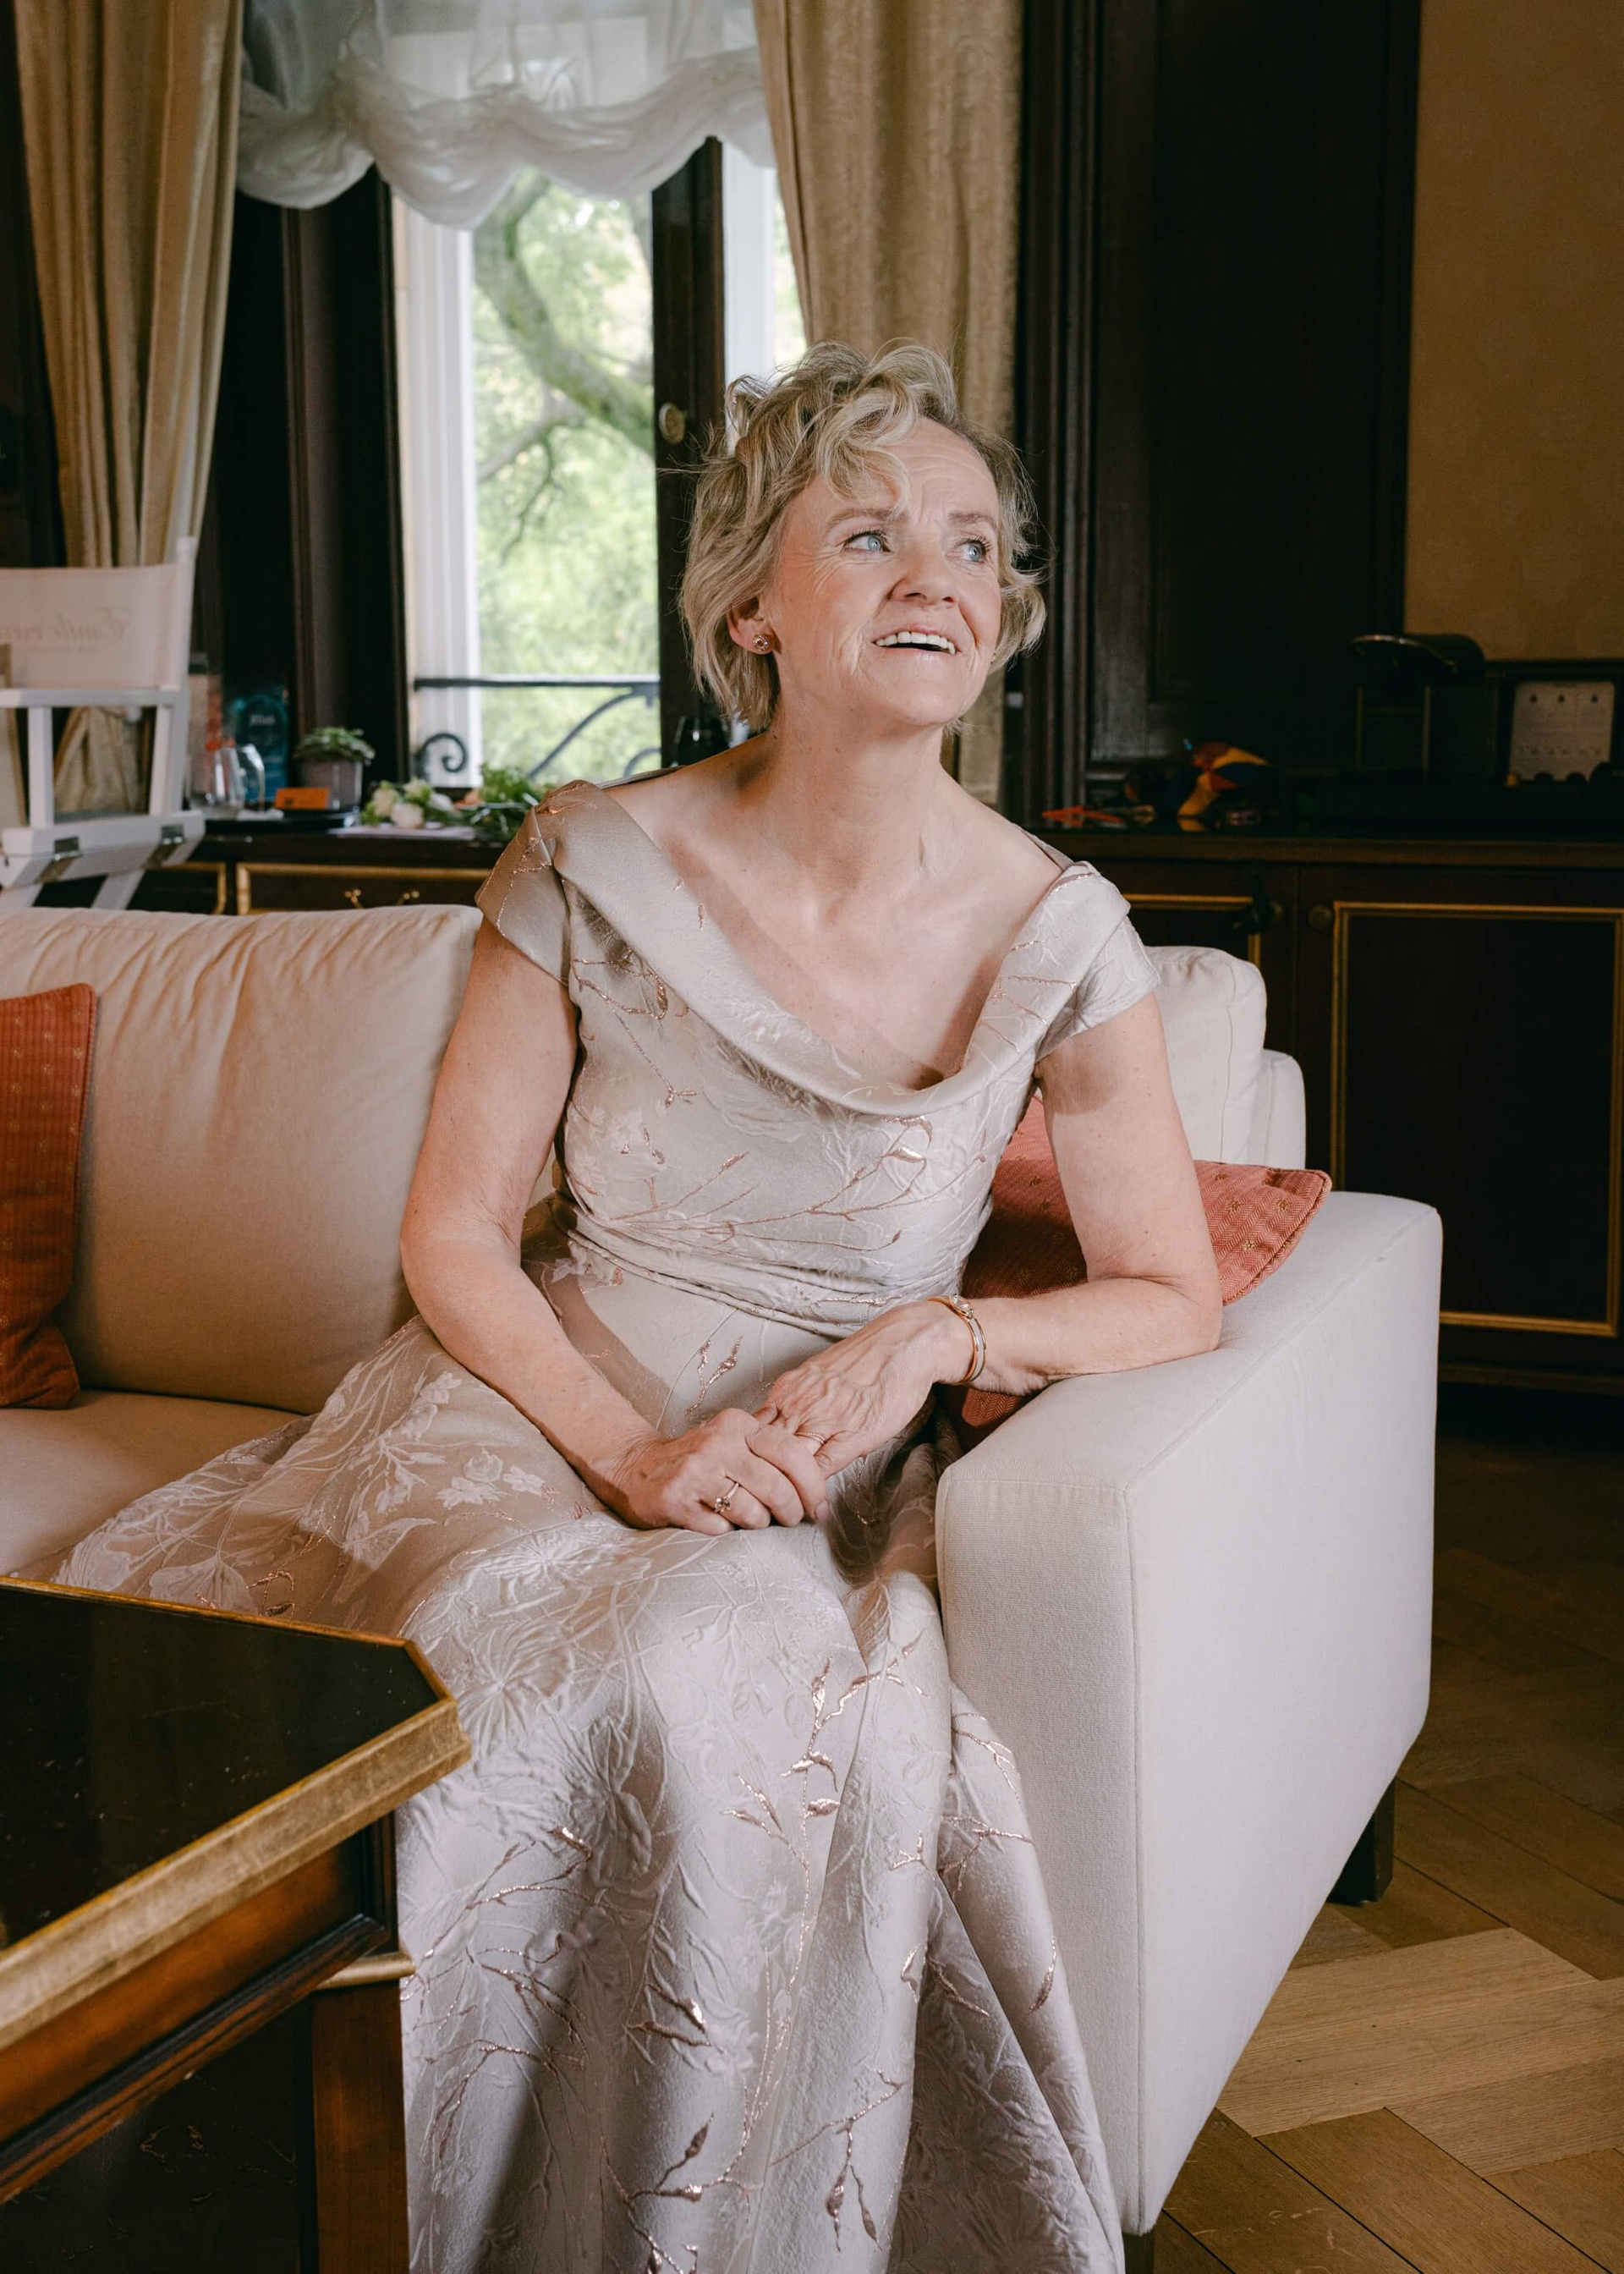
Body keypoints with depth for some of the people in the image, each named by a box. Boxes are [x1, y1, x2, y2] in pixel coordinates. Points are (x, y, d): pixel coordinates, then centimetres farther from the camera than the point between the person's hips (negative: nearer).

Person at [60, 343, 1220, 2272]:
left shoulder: (1055, 933, -5)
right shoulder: (592, 863, -5)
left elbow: (1172, 1295, 3)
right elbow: (454, 1233, -1)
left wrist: (942, 1333, -15)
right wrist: (633, 1452, -16)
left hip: (819, 1484, 0)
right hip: (536, 1411, 1)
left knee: (739, 1687, -34)